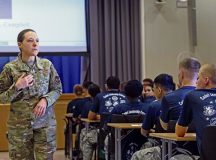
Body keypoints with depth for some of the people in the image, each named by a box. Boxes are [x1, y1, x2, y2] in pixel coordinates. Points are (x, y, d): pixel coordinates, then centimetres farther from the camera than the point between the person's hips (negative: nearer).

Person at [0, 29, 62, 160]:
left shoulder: (47, 65, 1)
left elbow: (57, 89, 8)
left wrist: (45, 100, -11)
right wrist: (17, 87, -18)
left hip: (45, 123, 1)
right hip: (19, 125, -1)